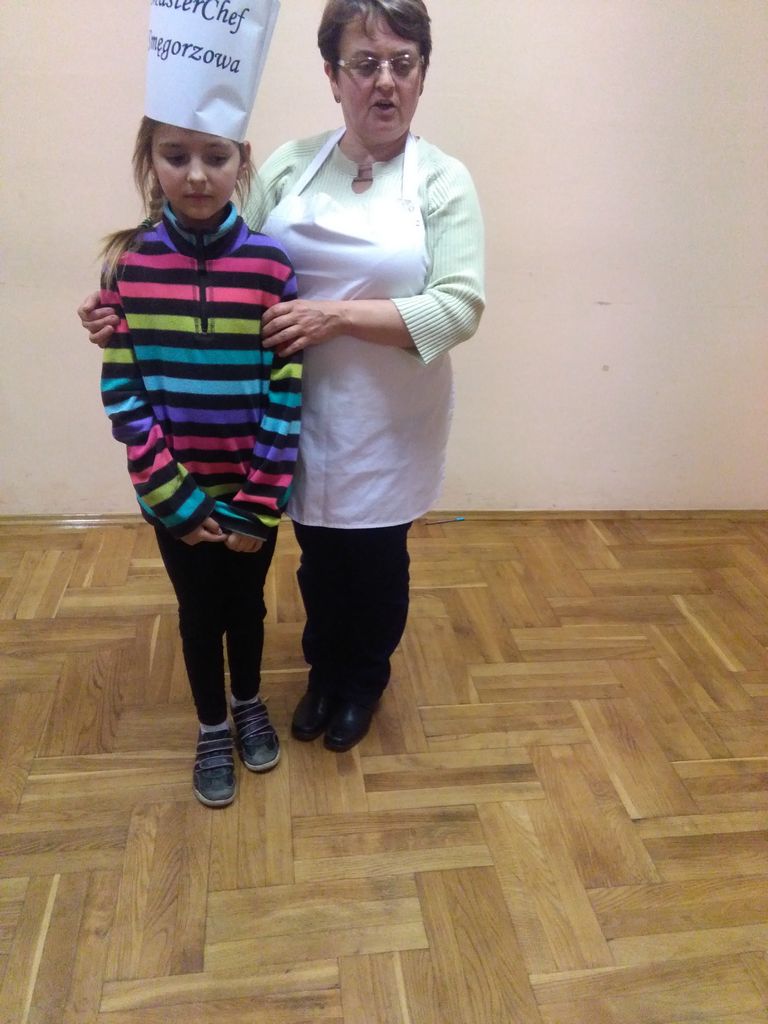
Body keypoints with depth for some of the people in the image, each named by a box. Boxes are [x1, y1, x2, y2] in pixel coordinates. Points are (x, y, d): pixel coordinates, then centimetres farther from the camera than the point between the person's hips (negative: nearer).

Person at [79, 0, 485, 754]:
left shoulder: (443, 181, -6)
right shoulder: (288, 166, 1)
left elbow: (459, 308, -17)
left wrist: (338, 314, -24)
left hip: (389, 422, -2)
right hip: (303, 414, 2)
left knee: (377, 560, 15)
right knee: (318, 557, 18)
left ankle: (364, 682, 43)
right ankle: (324, 673, 46)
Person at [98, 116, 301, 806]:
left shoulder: (269, 263, -10)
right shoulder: (125, 262, -8)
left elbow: (285, 391, -10)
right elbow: (122, 392, -8)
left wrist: (257, 504, -11)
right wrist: (174, 498, -12)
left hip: (252, 490, 0)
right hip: (175, 494, 0)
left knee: (246, 604, 18)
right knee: (199, 613, 16)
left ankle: (249, 705, 45)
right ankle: (212, 729, 39)